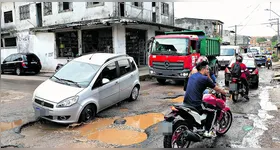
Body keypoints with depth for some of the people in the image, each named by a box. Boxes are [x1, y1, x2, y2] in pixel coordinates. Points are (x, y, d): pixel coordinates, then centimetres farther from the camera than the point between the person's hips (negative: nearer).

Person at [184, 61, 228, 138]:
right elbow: (217, 89, 2)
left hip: (186, 103, 8)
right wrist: (226, 93, 22)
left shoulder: (192, 76, 15)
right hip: (196, 104, -8)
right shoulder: (205, 78, -8)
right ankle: (207, 131, 13)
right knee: (213, 110, 13)